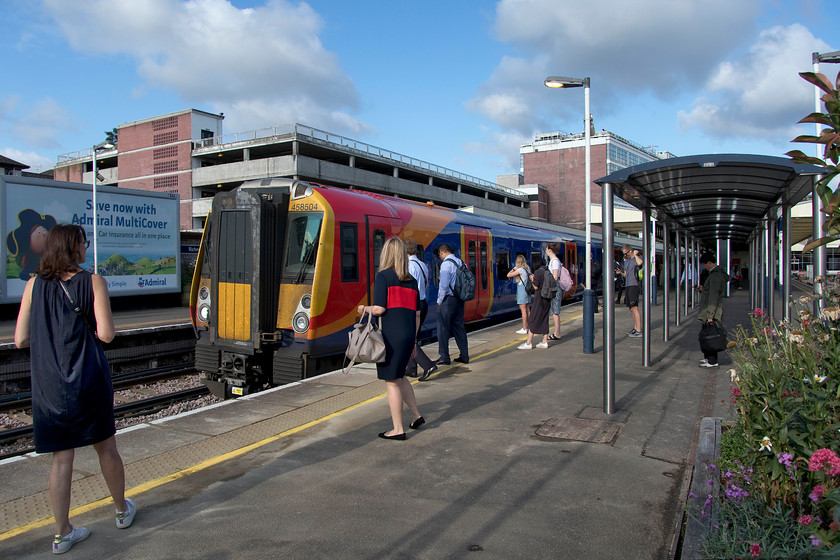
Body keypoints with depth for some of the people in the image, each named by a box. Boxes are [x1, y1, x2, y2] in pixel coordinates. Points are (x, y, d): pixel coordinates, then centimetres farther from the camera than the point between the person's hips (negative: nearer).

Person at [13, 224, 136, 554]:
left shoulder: (34, 285, 1)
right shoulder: (92, 282, -8)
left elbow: (20, 340, 1)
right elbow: (106, 334, -13)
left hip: (48, 386, 3)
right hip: (89, 382, -3)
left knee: (61, 458, 11)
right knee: (106, 448, 15)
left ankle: (63, 533, 20)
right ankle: (123, 511, 33)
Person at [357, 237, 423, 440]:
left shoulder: (383, 276, -7)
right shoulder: (412, 281, 11)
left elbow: (379, 309, -14)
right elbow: (417, 314, 12)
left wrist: (364, 309, 7)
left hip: (390, 337, -7)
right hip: (408, 336, 7)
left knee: (391, 381, 3)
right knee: (399, 376, 24)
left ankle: (398, 429, 11)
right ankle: (416, 415, 26)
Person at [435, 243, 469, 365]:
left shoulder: (446, 264, -14)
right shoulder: (461, 262, 10)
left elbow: (444, 285, -19)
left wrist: (439, 300, -8)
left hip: (448, 300, -8)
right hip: (460, 300, 8)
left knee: (443, 329, 1)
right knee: (459, 327, 14)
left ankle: (444, 357, 5)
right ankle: (464, 356, 17)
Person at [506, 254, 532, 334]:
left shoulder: (520, 270, -14)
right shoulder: (527, 269, 10)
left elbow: (508, 275, -11)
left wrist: (513, 269, 2)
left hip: (522, 290, -8)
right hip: (527, 290, 8)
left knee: (523, 310, -5)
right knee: (527, 310, 12)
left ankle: (524, 329, -3)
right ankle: (529, 327, 17)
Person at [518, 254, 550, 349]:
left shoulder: (538, 272, -16)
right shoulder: (547, 271, 8)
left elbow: (535, 287, -18)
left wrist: (532, 280, 0)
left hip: (539, 299, -8)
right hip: (547, 299, 8)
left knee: (533, 320, -3)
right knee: (544, 320, 13)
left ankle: (528, 343, -1)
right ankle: (545, 342, 15)